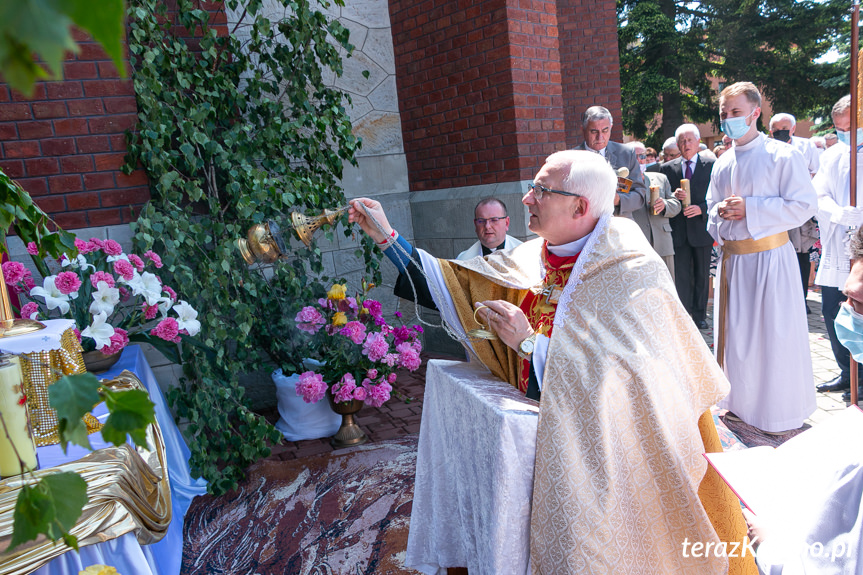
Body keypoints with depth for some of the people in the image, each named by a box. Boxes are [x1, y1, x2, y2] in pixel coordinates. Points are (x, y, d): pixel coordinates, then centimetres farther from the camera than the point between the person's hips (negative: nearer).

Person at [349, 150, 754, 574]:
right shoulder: (533, 260, 2)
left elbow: (614, 384, -25)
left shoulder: (632, 276, -18)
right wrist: (385, 236, 4)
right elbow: (454, 285, 6)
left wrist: (529, 342, -24)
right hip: (550, 439, 6)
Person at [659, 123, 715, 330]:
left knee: (702, 275, 9)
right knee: (681, 276, 1)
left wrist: (701, 208, -18)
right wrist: (673, 196, -16)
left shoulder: (710, 166, 2)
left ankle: (700, 315, 21)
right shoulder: (667, 168, 6)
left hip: (701, 227, 0)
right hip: (678, 229, 0)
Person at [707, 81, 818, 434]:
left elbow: (805, 205, -12)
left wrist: (750, 209, -18)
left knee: (774, 333, 1)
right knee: (735, 330, 13)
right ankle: (742, 401, 29)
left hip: (770, 256, -6)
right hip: (732, 257, 6)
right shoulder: (722, 164, 10)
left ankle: (780, 410, 17)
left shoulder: (782, 156, -8)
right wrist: (720, 212, -3)